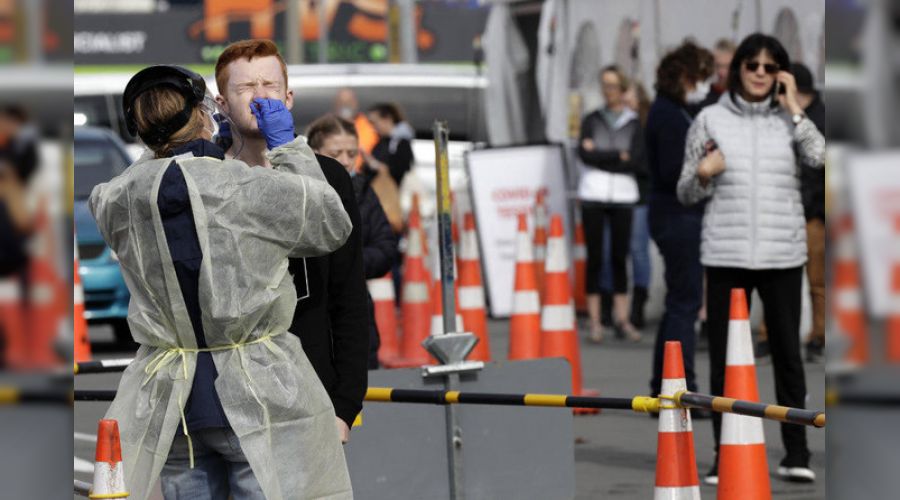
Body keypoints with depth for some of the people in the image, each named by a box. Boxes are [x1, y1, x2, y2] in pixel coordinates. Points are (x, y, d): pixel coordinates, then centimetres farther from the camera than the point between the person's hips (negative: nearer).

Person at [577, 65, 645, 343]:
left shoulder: (634, 123, 8)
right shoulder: (591, 120, 10)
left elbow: (638, 161, -5)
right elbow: (584, 154, -4)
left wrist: (600, 156, -6)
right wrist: (619, 156, -6)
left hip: (623, 195, 0)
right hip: (593, 195, 0)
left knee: (620, 257, 0)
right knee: (594, 258, -3)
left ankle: (622, 319, 5)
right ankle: (595, 321, -1)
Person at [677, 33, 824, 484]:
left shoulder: (788, 119, 7)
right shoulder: (710, 120, 4)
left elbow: (817, 156, -13)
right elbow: (686, 194, 7)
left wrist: (793, 108, -8)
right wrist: (703, 174, -14)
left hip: (782, 255, 0)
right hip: (726, 255, 0)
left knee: (787, 351, 6)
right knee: (724, 356, 3)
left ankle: (796, 454, 13)